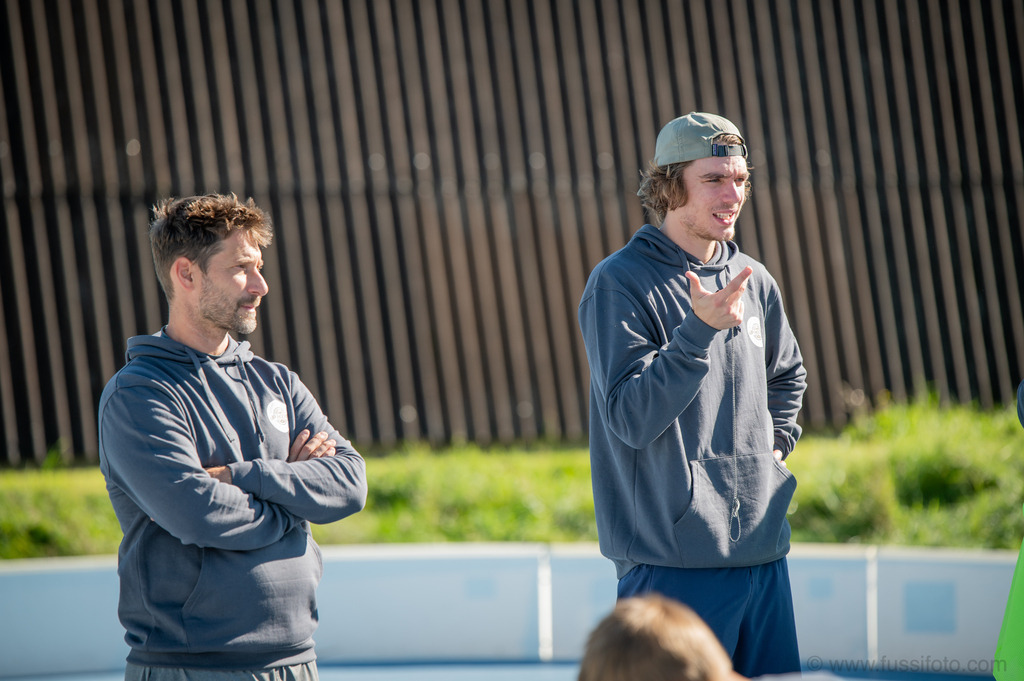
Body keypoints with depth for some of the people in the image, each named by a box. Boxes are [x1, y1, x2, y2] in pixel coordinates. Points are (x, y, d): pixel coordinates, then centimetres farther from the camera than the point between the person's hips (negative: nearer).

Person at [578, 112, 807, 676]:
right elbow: (630, 419, -16)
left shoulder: (754, 281, 12)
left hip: (762, 549, 7)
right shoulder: (619, 282, -8)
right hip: (673, 560, -6)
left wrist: (774, 444, 14)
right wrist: (700, 330, -24)